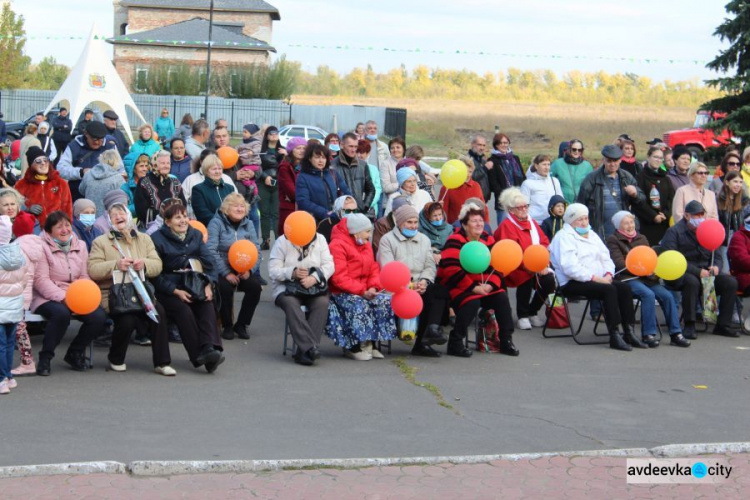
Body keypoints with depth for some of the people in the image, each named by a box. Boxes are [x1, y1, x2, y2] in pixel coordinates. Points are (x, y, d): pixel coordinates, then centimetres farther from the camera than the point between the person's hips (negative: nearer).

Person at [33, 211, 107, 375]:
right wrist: (63, 297, -24)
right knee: (61, 313, -38)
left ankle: (75, 353, 4)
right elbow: (40, 280, -12)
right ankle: (45, 357, -16)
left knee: (99, 316, -21)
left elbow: (85, 276, 9)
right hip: (48, 298, -5)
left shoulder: (80, 246, 13)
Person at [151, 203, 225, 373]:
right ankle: (199, 356, -34)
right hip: (167, 292, -4)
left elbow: (208, 262, 8)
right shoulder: (157, 239, -3)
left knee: (207, 304, -26)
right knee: (183, 310, -31)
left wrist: (208, 285, -10)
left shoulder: (195, 235, 13)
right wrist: (176, 292, -17)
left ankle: (209, 348, -42)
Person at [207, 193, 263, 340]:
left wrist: (249, 270, -14)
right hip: (220, 271, -4)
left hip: (243, 271, 4)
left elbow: (257, 251, 4)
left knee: (255, 286, -24)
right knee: (225, 288, -33)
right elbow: (211, 250, -14)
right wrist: (226, 273, -20)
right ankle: (227, 326, -10)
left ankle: (241, 325, -6)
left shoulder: (248, 224, 10)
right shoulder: (216, 223, -4)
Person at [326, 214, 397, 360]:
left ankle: (370, 343, -9)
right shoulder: (338, 246, -11)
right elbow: (339, 278, -18)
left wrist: (373, 287, -9)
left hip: (365, 291, 8)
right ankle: (353, 347, -20)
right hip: (342, 293, -8)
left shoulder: (366, 246, 17)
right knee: (359, 305, -36)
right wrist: (362, 291, -21)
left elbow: (374, 270, 13)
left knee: (386, 301, -14)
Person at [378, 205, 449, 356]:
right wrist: (409, 285, -19)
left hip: (420, 285, 5)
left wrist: (424, 281, -10)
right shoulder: (387, 240, 6)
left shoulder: (424, 239, 24)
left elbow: (430, 266, 14)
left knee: (441, 291, -28)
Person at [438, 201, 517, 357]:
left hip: (482, 286, 7)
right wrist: (473, 288, -24)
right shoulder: (455, 241, -12)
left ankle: (506, 340, -3)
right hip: (458, 286, -7)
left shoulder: (488, 240, 10)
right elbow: (451, 270, -22)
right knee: (472, 302, -33)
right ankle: (455, 342, -21)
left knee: (501, 297, -13)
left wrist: (491, 284, -13)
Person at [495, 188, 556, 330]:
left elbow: (545, 243, 9)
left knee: (549, 279, -21)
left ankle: (532, 312, 3)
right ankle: (522, 316, -14)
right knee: (528, 277, -35)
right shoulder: (506, 226, -6)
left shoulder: (532, 222, 16)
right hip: (515, 269, -6)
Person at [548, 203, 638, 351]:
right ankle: (614, 336, -31)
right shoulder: (564, 237, -5)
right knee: (609, 289, -30)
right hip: (572, 283, -8)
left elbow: (606, 258, 18)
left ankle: (628, 332, -19)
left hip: (598, 280, 8)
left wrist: (608, 274, -4)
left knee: (624, 287, -16)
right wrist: (594, 278, -20)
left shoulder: (592, 235, 22)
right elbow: (570, 267, -17)